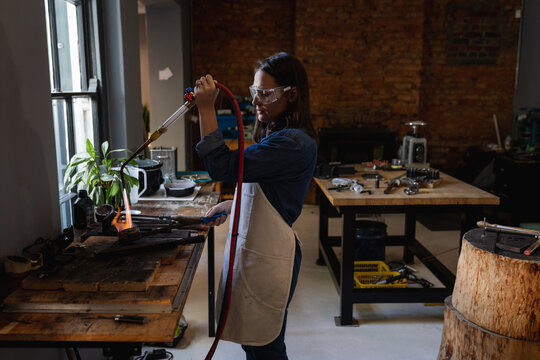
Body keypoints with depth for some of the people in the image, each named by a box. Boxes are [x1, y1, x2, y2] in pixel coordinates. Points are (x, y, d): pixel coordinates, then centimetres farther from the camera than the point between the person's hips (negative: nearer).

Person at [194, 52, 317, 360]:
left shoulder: (295, 144, -23)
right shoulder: (274, 134, 11)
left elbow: (224, 167, -28)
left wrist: (207, 109, -25)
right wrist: (231, 205, 15)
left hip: (269, 256, -10)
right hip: (249, 246, 10)